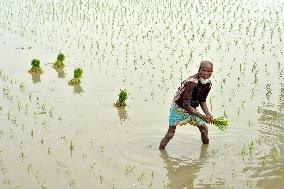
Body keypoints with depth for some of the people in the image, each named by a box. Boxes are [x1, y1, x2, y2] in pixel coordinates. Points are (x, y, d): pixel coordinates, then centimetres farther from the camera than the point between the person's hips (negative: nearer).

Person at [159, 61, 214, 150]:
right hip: (178, 108, -7)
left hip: (192, 108, 7)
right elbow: (186, 104, -34)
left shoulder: (208, 84, -8)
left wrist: (207, 114, -11)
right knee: (170, 133, -10)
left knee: (204, 128, 8)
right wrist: (201, 116, -36)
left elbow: (202, 101, 6)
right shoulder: (192, 82, -33)